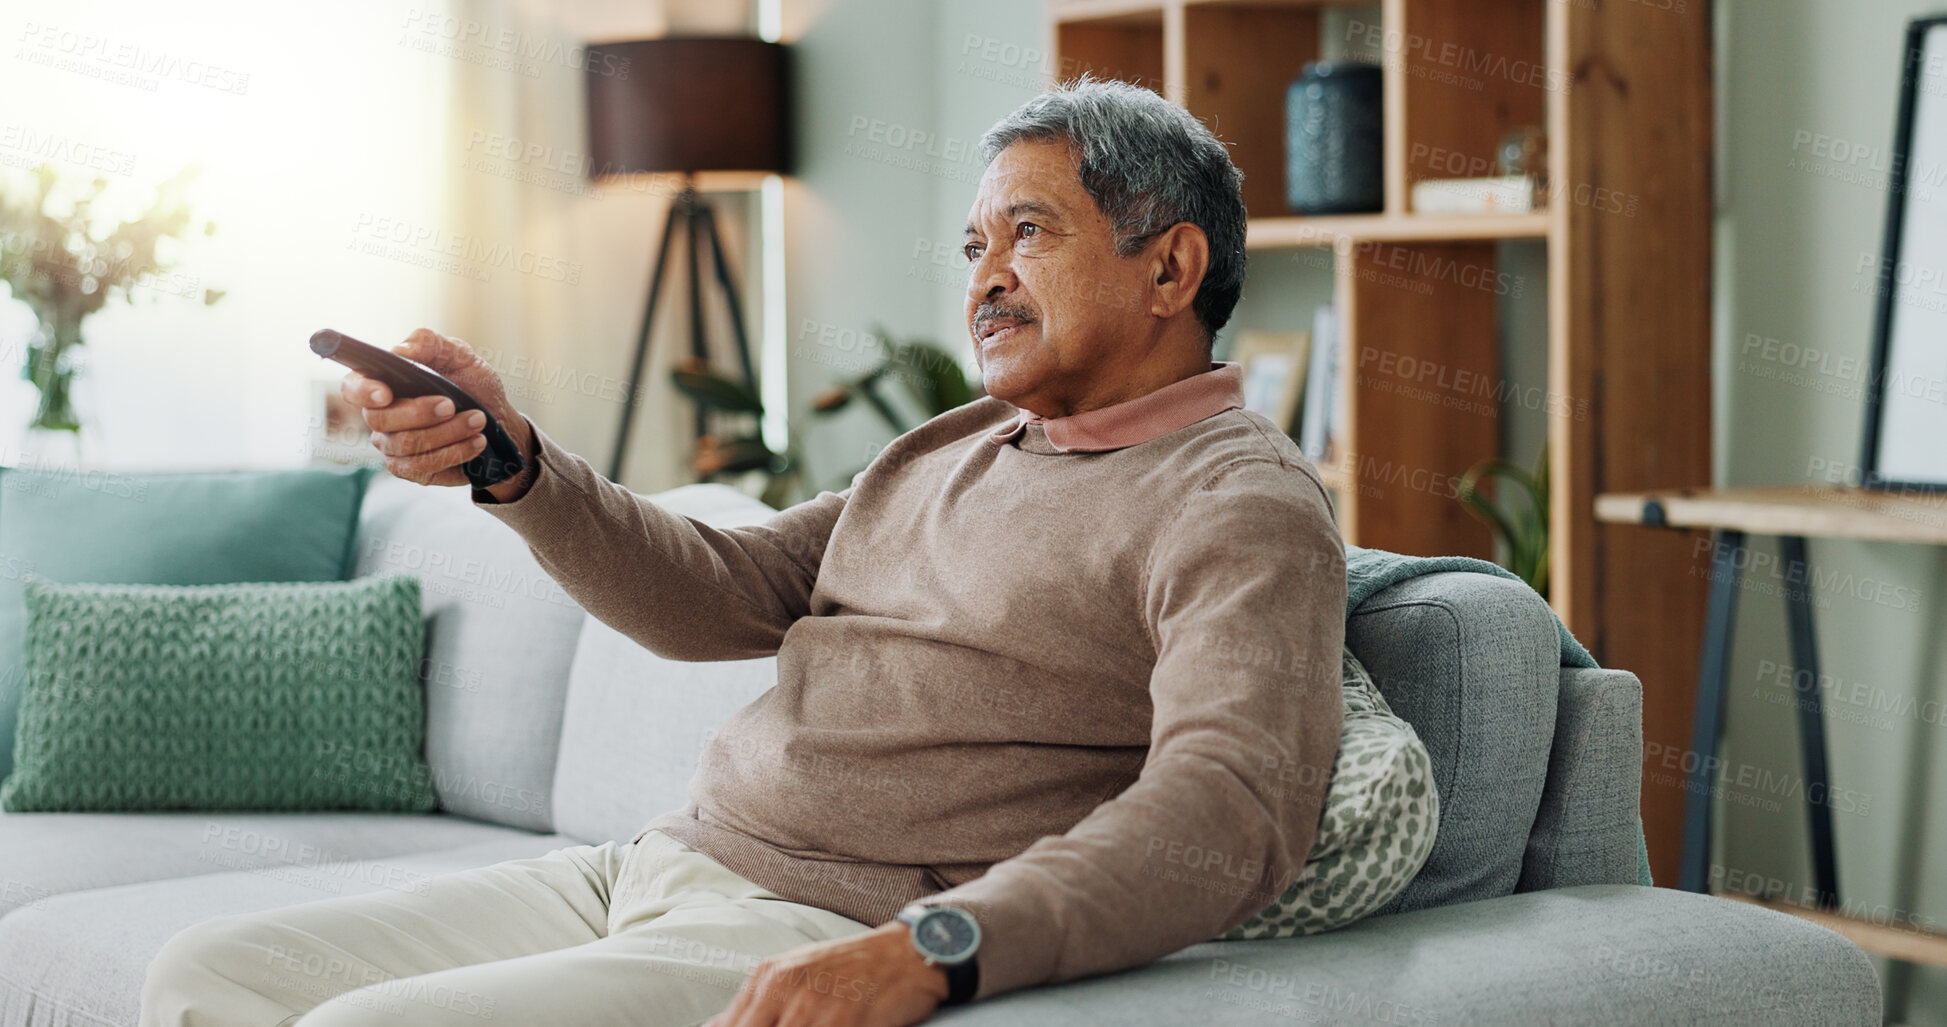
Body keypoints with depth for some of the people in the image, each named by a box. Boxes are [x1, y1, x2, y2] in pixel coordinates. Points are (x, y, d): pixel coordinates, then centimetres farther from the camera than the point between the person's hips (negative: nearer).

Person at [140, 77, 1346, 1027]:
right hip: (650, 868, 9)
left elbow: (1231, 808, -24)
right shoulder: (951, 450, 22)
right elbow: (720, 597, 19)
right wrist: (510, 459, 2)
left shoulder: (1243, 504, -8)